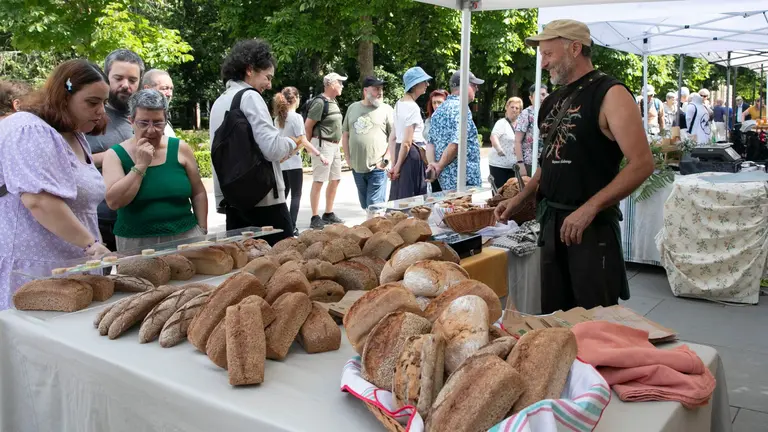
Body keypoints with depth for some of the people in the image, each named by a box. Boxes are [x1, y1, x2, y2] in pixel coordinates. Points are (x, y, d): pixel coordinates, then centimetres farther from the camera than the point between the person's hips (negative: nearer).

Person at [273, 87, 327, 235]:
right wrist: (319, 154, -12)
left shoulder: (278, 118, 8)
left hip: (281, 162, 6)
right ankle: (292, 228, -2)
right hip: (293, 162, -6)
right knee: (296, 195, 1)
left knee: (283, 195, 12)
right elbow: (303, 142, -15)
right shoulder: (296, 117, -12)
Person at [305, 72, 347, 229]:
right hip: (323, 145, -10)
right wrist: (312, 144, -1)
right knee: (318, 181, -7)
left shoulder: (334, 102, 14)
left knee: (335, 179, 14)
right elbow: (308, 125, -13)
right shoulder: (320, 102, -14)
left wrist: (336, 143, 15)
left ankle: (328, 214, 25)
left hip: (334, 146, 10)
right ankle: (315, 219, -3)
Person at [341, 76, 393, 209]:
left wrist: (386, 159, -11)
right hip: (357, 167, 4)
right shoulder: (353, 108, 11)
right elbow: (345, 135, 16)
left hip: (377, 168, -4)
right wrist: (348, 158, 7)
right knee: (364, 205, 14)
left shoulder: (386, 109, -1)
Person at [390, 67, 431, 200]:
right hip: (412, 154, -9)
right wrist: (398, 167, -10)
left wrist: (394, 164, 14)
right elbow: (407, 142, -17)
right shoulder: (413, 107, -14)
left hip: (400, 151, 9)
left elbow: (392, 138, 14)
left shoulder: (399, 104, 13)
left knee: (399, 198, 13)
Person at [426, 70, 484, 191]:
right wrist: (440, 166, -12)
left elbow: (431, 142, 14)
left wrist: (434, 165, 5)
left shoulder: (439, 110, 15)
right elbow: (456, 143, -23)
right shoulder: (461, 107, -13)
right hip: (465, 178, -9)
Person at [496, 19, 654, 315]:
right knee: (554, 316, 14)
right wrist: (519, 200, 9)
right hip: (552, 222, 7)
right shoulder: (554, 100, 12)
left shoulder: (610, 94, -11)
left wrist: (589, 208, -26)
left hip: (592, 224, -7)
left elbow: (642, 164, -18)